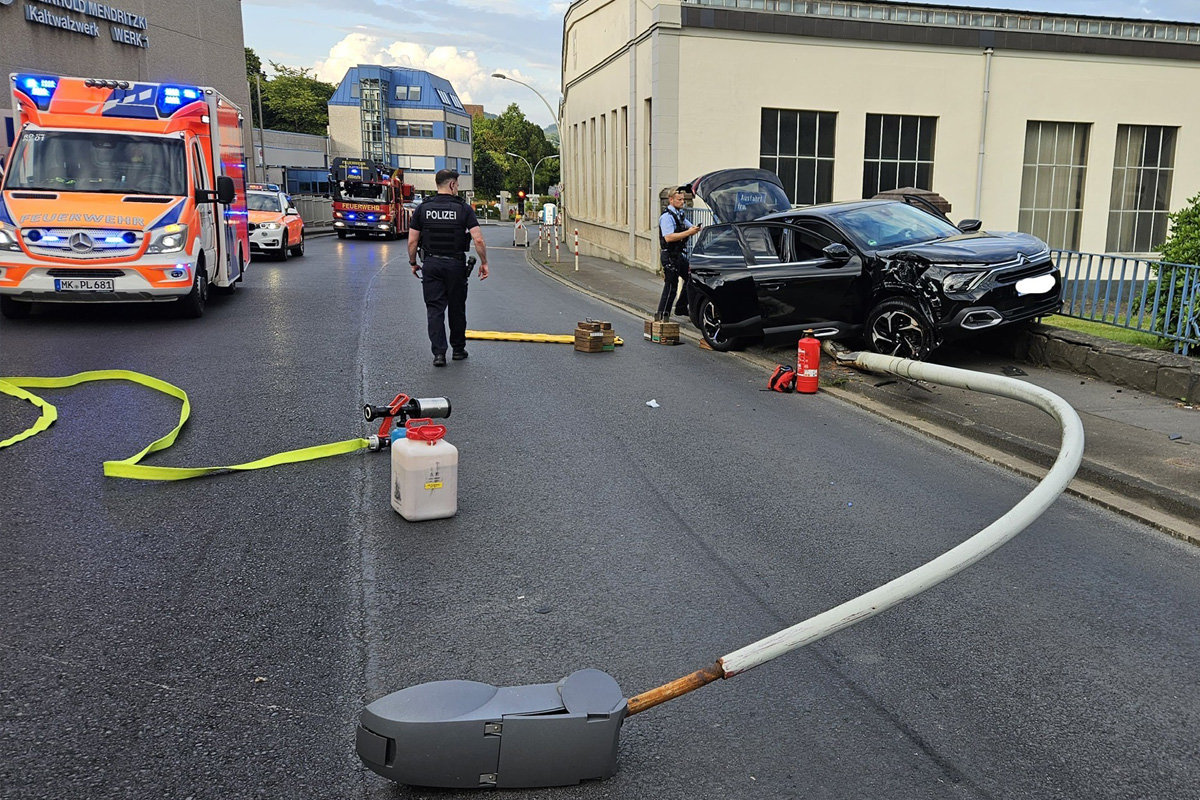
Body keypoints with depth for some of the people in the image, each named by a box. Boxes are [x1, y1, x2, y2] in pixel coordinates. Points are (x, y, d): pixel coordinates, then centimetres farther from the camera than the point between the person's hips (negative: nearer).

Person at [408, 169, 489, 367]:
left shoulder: (422, 208, 0)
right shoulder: (463, 208, -5)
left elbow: (412, 241, 0)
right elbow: (478, 240, -12)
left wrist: (413, 263, 13)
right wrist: (484, 263, -1)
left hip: (431, 264, 1)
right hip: (456, 265, -1)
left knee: (434, 309, 3)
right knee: (457, 309, 13)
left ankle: (439, 352, -5)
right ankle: (458, 349, 24)